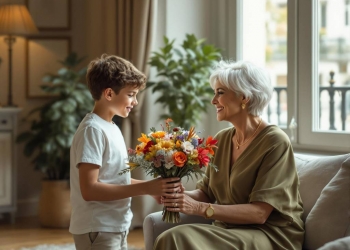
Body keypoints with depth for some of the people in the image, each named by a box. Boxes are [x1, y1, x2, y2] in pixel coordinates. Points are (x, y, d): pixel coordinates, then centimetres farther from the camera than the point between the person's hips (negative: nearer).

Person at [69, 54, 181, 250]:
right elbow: (89, 189, -23)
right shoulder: (93, 130, -16)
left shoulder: (111, 128, 12)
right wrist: (145, 188, -23)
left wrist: (151, 187, 2)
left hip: (116, 228, 10)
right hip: (97, 231, -10)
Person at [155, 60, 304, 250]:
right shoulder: (221, 139, 8)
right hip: (231, 231, 6)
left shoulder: (275, 142, -14)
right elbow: (207, 192, 10)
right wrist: (183, 195, -12)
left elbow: (259, 213, -19)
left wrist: (199, 208, -25)